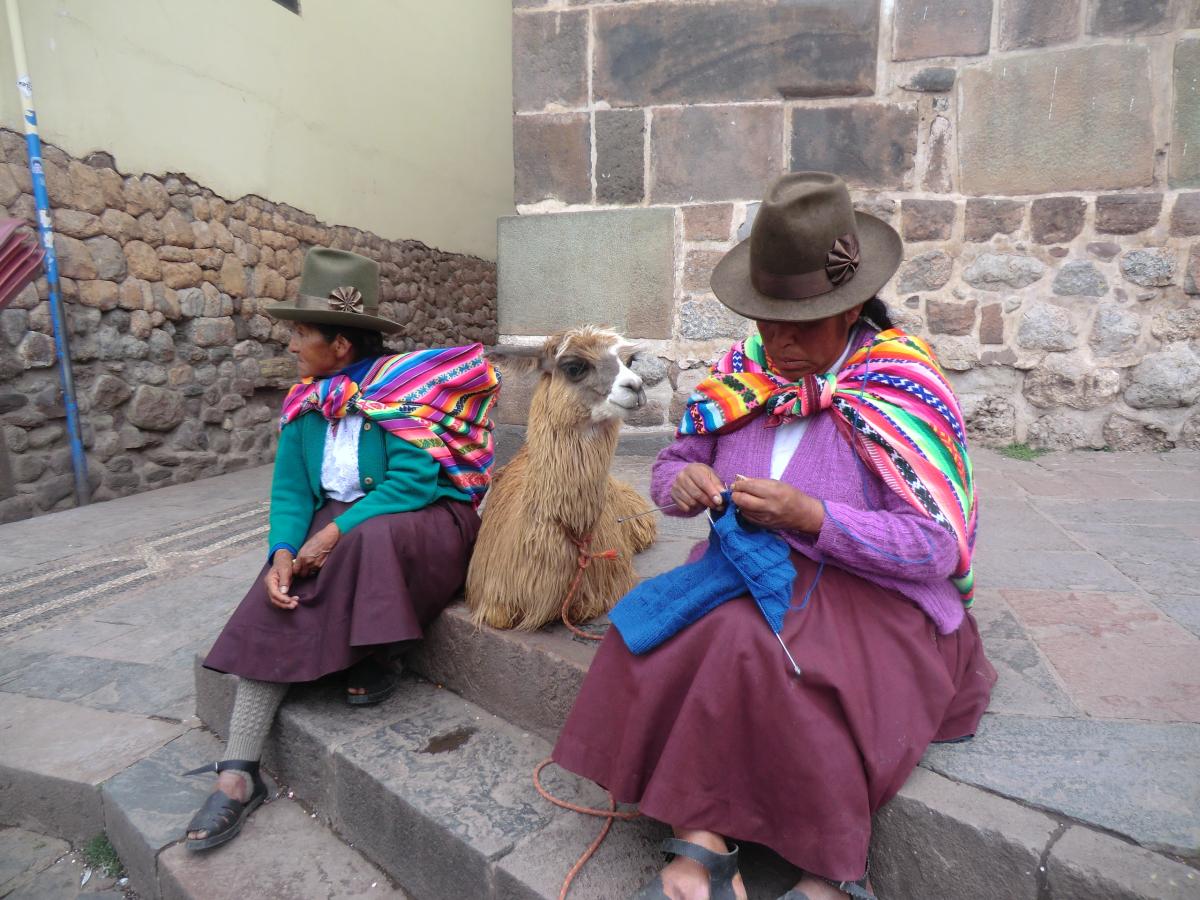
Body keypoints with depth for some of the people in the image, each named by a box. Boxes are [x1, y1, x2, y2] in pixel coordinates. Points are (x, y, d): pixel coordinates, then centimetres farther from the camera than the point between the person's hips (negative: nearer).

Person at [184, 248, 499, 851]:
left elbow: (412, 483, -22)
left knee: (369, 540, -37)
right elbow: (290, 488, 2)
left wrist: (336, 532, -24)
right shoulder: (305, 400, 5)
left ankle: (372, 663, -10)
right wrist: (284, 551, -15)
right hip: (337, 522, 6)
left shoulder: (404, 384, -14)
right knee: (274, 605, -16)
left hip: (422, 520, -5)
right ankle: (238, 772, -10)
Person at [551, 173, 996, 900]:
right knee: (657, 634, -22)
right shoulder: (744, 372, 3)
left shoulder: (902, 389, -10)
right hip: (748, 570, 5)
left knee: (747, 648, -31)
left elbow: (936, 548, -14)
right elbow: (669, 468, 10)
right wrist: (683, 484, -15)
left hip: (873, 598, -4)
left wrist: (810, 516, -25)